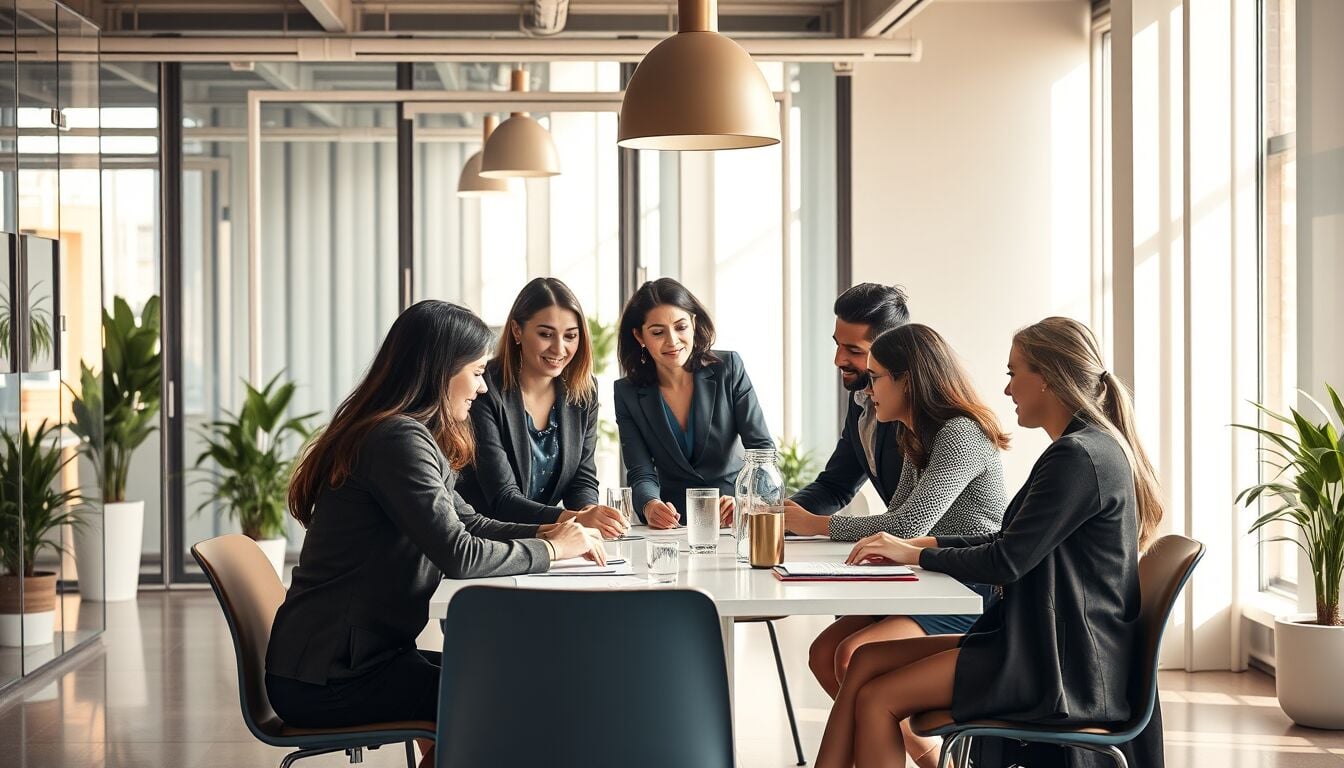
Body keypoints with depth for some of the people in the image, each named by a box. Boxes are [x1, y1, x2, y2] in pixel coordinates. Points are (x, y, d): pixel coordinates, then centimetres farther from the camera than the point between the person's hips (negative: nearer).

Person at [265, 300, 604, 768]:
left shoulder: (412, 436, 13)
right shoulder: (397, 440, -19)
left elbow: (467, 523, 17)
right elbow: (458, 555, -23)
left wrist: (549, 532, 2)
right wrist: (550, 549, -10)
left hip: (358, 655, 10)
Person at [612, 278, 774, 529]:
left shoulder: (729, 369, -2)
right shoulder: (628, 393, 0)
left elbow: (762, 447, -7)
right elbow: (641, 474, -5)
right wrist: (650, 506, -30)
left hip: (735, 520, -3)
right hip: (675, 524, 3)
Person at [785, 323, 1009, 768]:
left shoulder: (961, 435, -16)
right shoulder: (918, 439, 15)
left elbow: (908, 525, -24)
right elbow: (896, 522, 12)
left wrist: (813, 524, -16)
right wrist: (803, 521, -2)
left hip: (978, 597, -10)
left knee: (855, 657, -23)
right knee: (824, 654, -5)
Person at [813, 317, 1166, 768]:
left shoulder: (1079, 457, -17)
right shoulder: (1091, 448, 16)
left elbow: (1007, 562, -18)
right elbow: (1011, 544, 21)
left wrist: (915, 555, -3)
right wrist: (923, 544, 11)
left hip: (1062, 665, -10)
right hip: (1054, 643, 10)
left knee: (876, 699, -14)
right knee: (865, 662, 2)